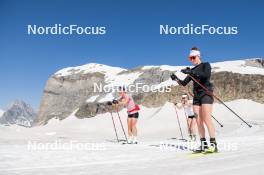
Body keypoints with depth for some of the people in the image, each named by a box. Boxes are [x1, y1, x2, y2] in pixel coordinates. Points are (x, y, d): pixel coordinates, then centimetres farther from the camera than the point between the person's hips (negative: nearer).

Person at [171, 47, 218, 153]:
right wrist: (176, 79, -6)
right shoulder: (192, 70, 18)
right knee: (199, 122, 1)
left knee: (207, 120, -15)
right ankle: (203, 144, 6)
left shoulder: (205, 65, 2)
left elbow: (207, 75, -21)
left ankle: (213, 144, -13)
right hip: (196, 96, 6)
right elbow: (184, 83, 13)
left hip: (206, 93, -6)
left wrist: (191, 72, -27)